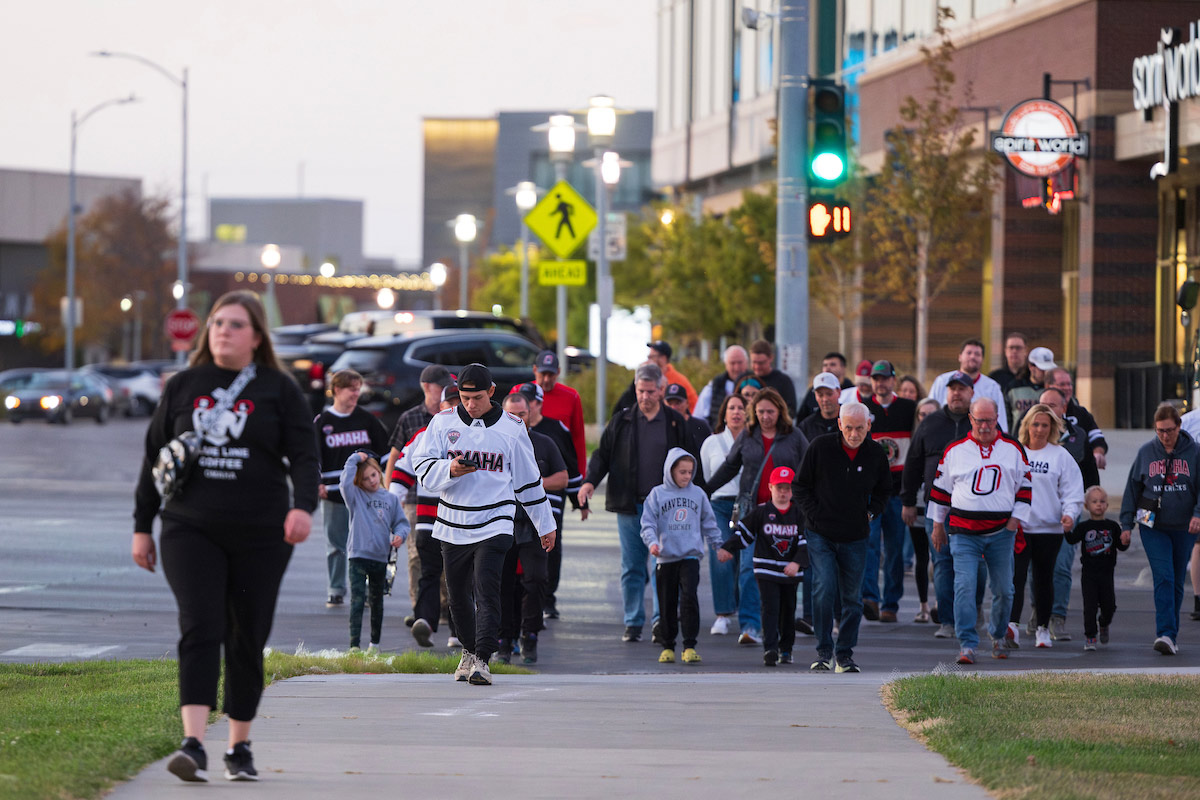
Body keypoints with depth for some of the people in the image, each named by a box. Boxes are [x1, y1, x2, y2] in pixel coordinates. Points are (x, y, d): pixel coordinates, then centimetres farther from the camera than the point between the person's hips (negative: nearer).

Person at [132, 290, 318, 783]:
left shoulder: (279, 390, 4)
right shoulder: (183, 387, 10)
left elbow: (304, 456, -3)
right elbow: (154, 459, 16)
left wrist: (303, 506, -22)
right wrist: (142, 526, 14)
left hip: (259, 536, 0)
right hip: (191, 530, 0)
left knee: (247, 641, 6)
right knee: (200, 630, -15)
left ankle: (239, 747, 20)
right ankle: (194, 745, -25)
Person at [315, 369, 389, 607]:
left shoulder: (366, 420, 8)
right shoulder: (322, 422, 3)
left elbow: (385, 447, 14)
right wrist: (317, 482, -12)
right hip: (334, 493, -1)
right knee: (335, 545, 2)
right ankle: (336, 591, 10)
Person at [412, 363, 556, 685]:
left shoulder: (511, 427, 2)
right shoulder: (443, 422, 3)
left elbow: (528, 478, 10)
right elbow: (423, 467, -1)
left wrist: (545, 524, 15)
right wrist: (450, 470, -22)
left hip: (494, 523, -2)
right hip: (452, 525, 3)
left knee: (486, 589, -17)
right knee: (458, 594, 11)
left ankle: (482, 659, -20)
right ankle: (469, 650, 33)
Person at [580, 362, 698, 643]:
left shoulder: (675, 423, 5)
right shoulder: (621, 422, 7)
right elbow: (602, 454, 10)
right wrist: (590, 481, -7)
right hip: (629, 506, 1)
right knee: (632, 567, 4)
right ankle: (633, 623, 9)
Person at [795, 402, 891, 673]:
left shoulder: (876, 454, 0)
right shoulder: (821, 447, -7)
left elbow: (883, 490, 18)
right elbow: (801, 485, 3)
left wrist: (870, 513, 4)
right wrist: (814, 515, -7)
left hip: (855, 538, 3)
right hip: (821, 534, -2)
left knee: (852, 598, 5)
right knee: (824, 591, -15)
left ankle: (845, 654, 15)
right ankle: (824, 651, -4)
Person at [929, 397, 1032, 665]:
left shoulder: (1012, 450, 7)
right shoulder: (955, 450, 5)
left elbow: (1024, 486, 12)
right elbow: (941, 488, 13)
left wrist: (1016, 518, 1)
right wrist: (938, 525, 13)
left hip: (1001, 532, 1)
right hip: (964, 532, -1)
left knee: (1003, 589, 6)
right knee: (964, 587, -14)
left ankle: (999, 636, 29)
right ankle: (967, 645, -14)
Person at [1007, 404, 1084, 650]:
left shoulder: (1061, 456, 4)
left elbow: (1072, 491, 2)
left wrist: (1069, 513, -15)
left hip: (1049, 528, 0)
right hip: (1017, 527, 0)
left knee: (1044, 578, 8)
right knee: (1016, 575, -13)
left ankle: (1043, 628, 19)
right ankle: (1013, 625, -21)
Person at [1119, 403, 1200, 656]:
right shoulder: (1146, 452, 4)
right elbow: (1133, 488, 10)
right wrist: (1126, 523, 6)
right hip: (1153, 527, -1)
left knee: (1177, 582, 9)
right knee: (1163, 578, -14)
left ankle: (1171, 633, 20)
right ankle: (1166, 634, -21)